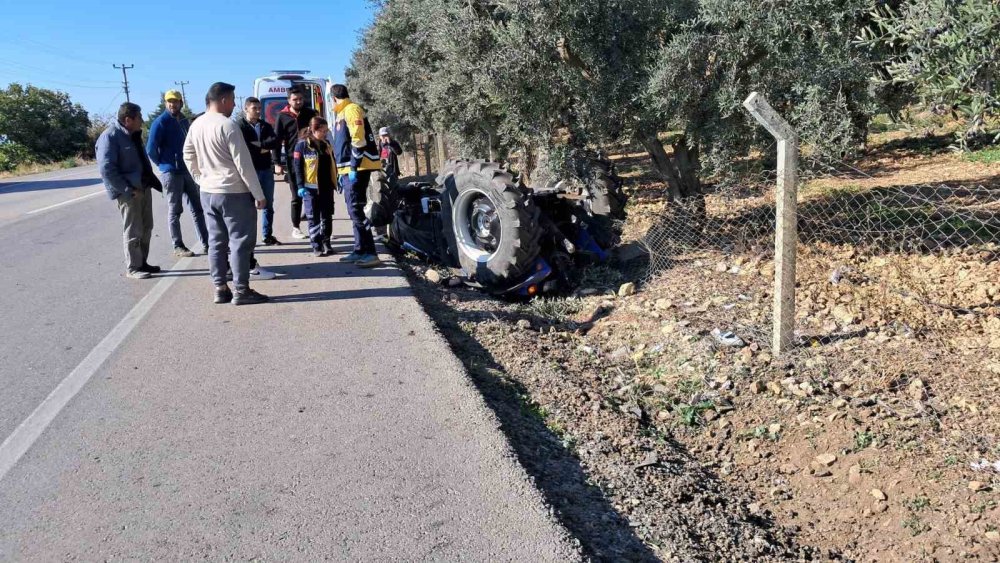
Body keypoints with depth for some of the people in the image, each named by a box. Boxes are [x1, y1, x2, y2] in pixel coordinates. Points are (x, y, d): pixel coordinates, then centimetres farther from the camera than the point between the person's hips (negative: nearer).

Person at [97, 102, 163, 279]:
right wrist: (127, 190, -22)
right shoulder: (110, 137, -15)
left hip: (144, 187, 9)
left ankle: (142, 263, 25)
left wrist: (153, 181, 12)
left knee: (146, 229, 14)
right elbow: (106, 169, -21)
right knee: (133, 231, -3)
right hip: (128, 192, -9)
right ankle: (132, 268, 8)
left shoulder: (133, 135, 13)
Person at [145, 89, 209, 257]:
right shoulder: (160, 122, -10)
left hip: (187, 170, 7)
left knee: (197, 208, 9)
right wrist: (163, 165, -1)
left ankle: (206, 243, 15)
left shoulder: (184, 121, 10)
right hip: (171, 172, -7)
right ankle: (178, 247, 9)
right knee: (174, 211, 1)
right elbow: (151, 149, -12)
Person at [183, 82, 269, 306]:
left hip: (208, 192, 8)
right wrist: (259, 195, -12)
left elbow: (188, 156, 17)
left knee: (216, 241, 11)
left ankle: (220, 289, 16)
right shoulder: (228, 125, -16)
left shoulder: (196, 125, 7)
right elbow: (243, 163, -17)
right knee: (240, 242, -1)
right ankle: (241, 291, 2)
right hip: (234, 193, -8)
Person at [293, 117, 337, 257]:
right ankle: (316, 246, 7)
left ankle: (326, 243, 20)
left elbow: (332, 165, 19)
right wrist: (300, 185, -13)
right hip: (311, 188, -5)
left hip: (327, 187, 5)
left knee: (327, 216, 10)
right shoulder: (302, 145, -6)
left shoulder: (326, 145, 11)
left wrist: (335, 181, 15)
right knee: (314, 218, 2)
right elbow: (297, 166, -8)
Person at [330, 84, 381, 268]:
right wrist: (342, 172, 24)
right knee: (354, 211, 10)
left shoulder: (352, 110, -9)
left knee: (356, 209, -14)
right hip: (349, 169, 10)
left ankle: (370, 253, -16)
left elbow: (358, 140, -18)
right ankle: (360, 251, 15)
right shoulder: (342, 114, 23)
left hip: (357, 168, -10)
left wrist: (353, 168, -20)